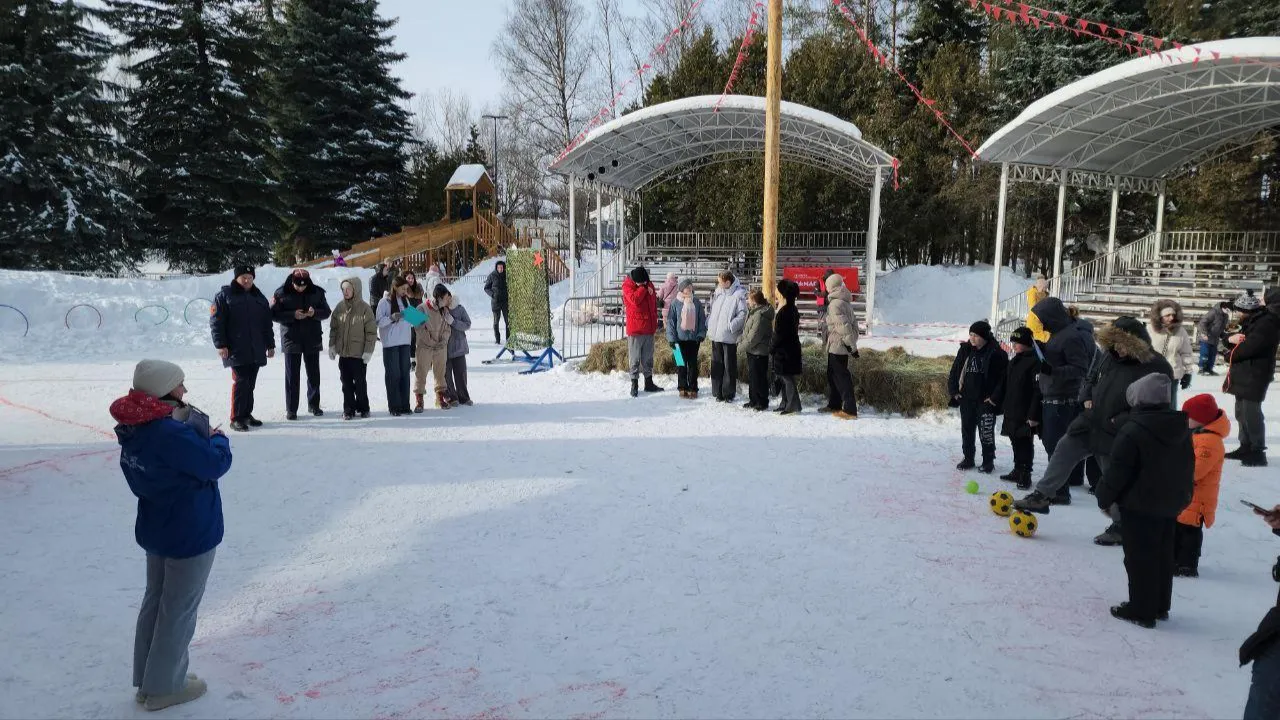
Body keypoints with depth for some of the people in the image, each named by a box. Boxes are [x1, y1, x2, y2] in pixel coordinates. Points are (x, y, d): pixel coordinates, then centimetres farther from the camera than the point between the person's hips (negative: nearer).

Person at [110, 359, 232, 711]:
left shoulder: (134, 428, -1)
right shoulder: (173, 434, -30)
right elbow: (215, 464, -25)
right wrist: (219, 439, -4)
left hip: (154, 529, 9)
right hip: (191, 534, -9)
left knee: (156, 600, 21)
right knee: (179, 609, 7)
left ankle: (147, 679, 35)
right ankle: (163, 687, 21)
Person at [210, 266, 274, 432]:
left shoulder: (259, 298, 16)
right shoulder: (224, 296, 0)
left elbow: (267, 324, 20)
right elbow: (216, 322, -5)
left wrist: (270, 344, 17)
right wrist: (220, 344, -12)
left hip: (256, 351, 5)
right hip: (236, 350, -5)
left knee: (250, 384, 9)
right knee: (240, 382, -10)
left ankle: (247, 414, 19)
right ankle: (236, 418, -3)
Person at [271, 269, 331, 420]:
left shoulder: (317, 292, 0)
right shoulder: (282, 294, -6)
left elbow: (326, 312, 3)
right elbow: (274, 314, -8)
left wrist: (315, 312, -18)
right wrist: (293, 315, -21)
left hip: (313, 339, 2)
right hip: (291, 339, -2)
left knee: (314, 374, 10)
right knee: (292, 376, 2)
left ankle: (314, 404, 24)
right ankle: (291, 409, 8)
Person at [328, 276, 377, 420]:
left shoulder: (364, 308, -9)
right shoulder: (340, 307, 4)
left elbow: (371, 332, -9)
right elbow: (333, 328, 12)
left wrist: (368, 351, -12)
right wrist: (332, 346, 6)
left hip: (359, 353, -4)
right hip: (343, 352, 4)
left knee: (360, 382, 6)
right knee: (346, 383, 9)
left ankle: (363, 408, 21)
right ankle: (349, 409, 17)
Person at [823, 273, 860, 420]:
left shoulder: (835, 304, -17)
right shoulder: (846, 302, 12)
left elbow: (843, 326, -24)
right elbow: (854, 322, 15)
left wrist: (851, 345, -19)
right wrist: (853, 343, 15)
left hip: (837, 346, -10)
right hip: (842, 346, 10)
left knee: (841, 377, -6)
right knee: (832, 374, 19)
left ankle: (850, 410, -4)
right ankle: (834, 405, 28)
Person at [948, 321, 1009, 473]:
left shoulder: (996, 353, -10)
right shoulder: (965, 350, 5)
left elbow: (1003, 378, -10)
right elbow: (955, 372, 12)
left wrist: (995, 397, -13)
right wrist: (954, 391, 5)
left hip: (986, 401, -5)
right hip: (967, 399, 5)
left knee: (986, 432, -2)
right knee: (967, 430, 12)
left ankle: (988, 461, 12)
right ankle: (968, 459, 23)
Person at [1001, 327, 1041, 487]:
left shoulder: (1035, 361, -15)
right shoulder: (1013, 362, 14)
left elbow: (1038, 390, -19)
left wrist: (1034, 415, -21)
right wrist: (1006, 409, 19)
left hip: (1026, 414, -9)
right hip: (1012, 413, 9)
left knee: (1025, 444, -1)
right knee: (1016, 442, 16)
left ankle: (1025, 474, 6)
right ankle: (1017, 471, 26)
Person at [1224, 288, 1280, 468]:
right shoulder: (1251, 321, 16)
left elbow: (1250, 347, -23)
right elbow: (1238, 340, 19)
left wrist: (1229, 356, -6)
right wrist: (1230, 338, -7)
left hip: (1254, 375, -10)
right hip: (1243, 374, 10)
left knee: (1250, 411, -10)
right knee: (1242, 411, 16)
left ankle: (1258, 452, -4)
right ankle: (1246, 447, 26)